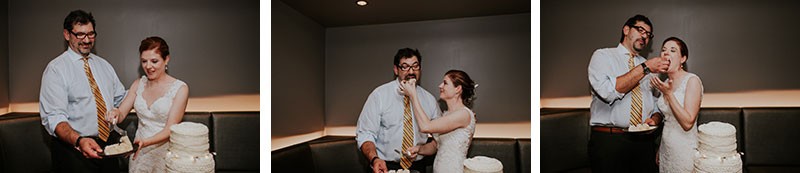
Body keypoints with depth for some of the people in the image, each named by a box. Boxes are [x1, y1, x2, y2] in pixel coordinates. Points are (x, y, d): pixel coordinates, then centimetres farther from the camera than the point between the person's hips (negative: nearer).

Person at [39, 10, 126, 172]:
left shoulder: (104, 65, 12)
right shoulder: (56, 69, -7)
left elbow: (121, 98, 16)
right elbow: (53, 117, -16)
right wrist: (79, 141, -33)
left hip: (109, 143, 5)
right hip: (73, 147, -5)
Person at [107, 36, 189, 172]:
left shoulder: (180, 88, -10)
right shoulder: (138, 84, 7)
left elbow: (170, 129, -14)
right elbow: (121, 115, 4)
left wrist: (146, 142, -29)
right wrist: (115, 114, -18)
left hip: (165, 151, -4)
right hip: (139, 152, 4)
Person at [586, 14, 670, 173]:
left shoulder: (647, 65, 18)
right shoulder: (603, 56, 1)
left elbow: (657, 106, 19)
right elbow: (607, 91, -18)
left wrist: (654, 119, -4)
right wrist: (645, 68, -15)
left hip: (645, 141, 5)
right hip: (608, 141, -5)